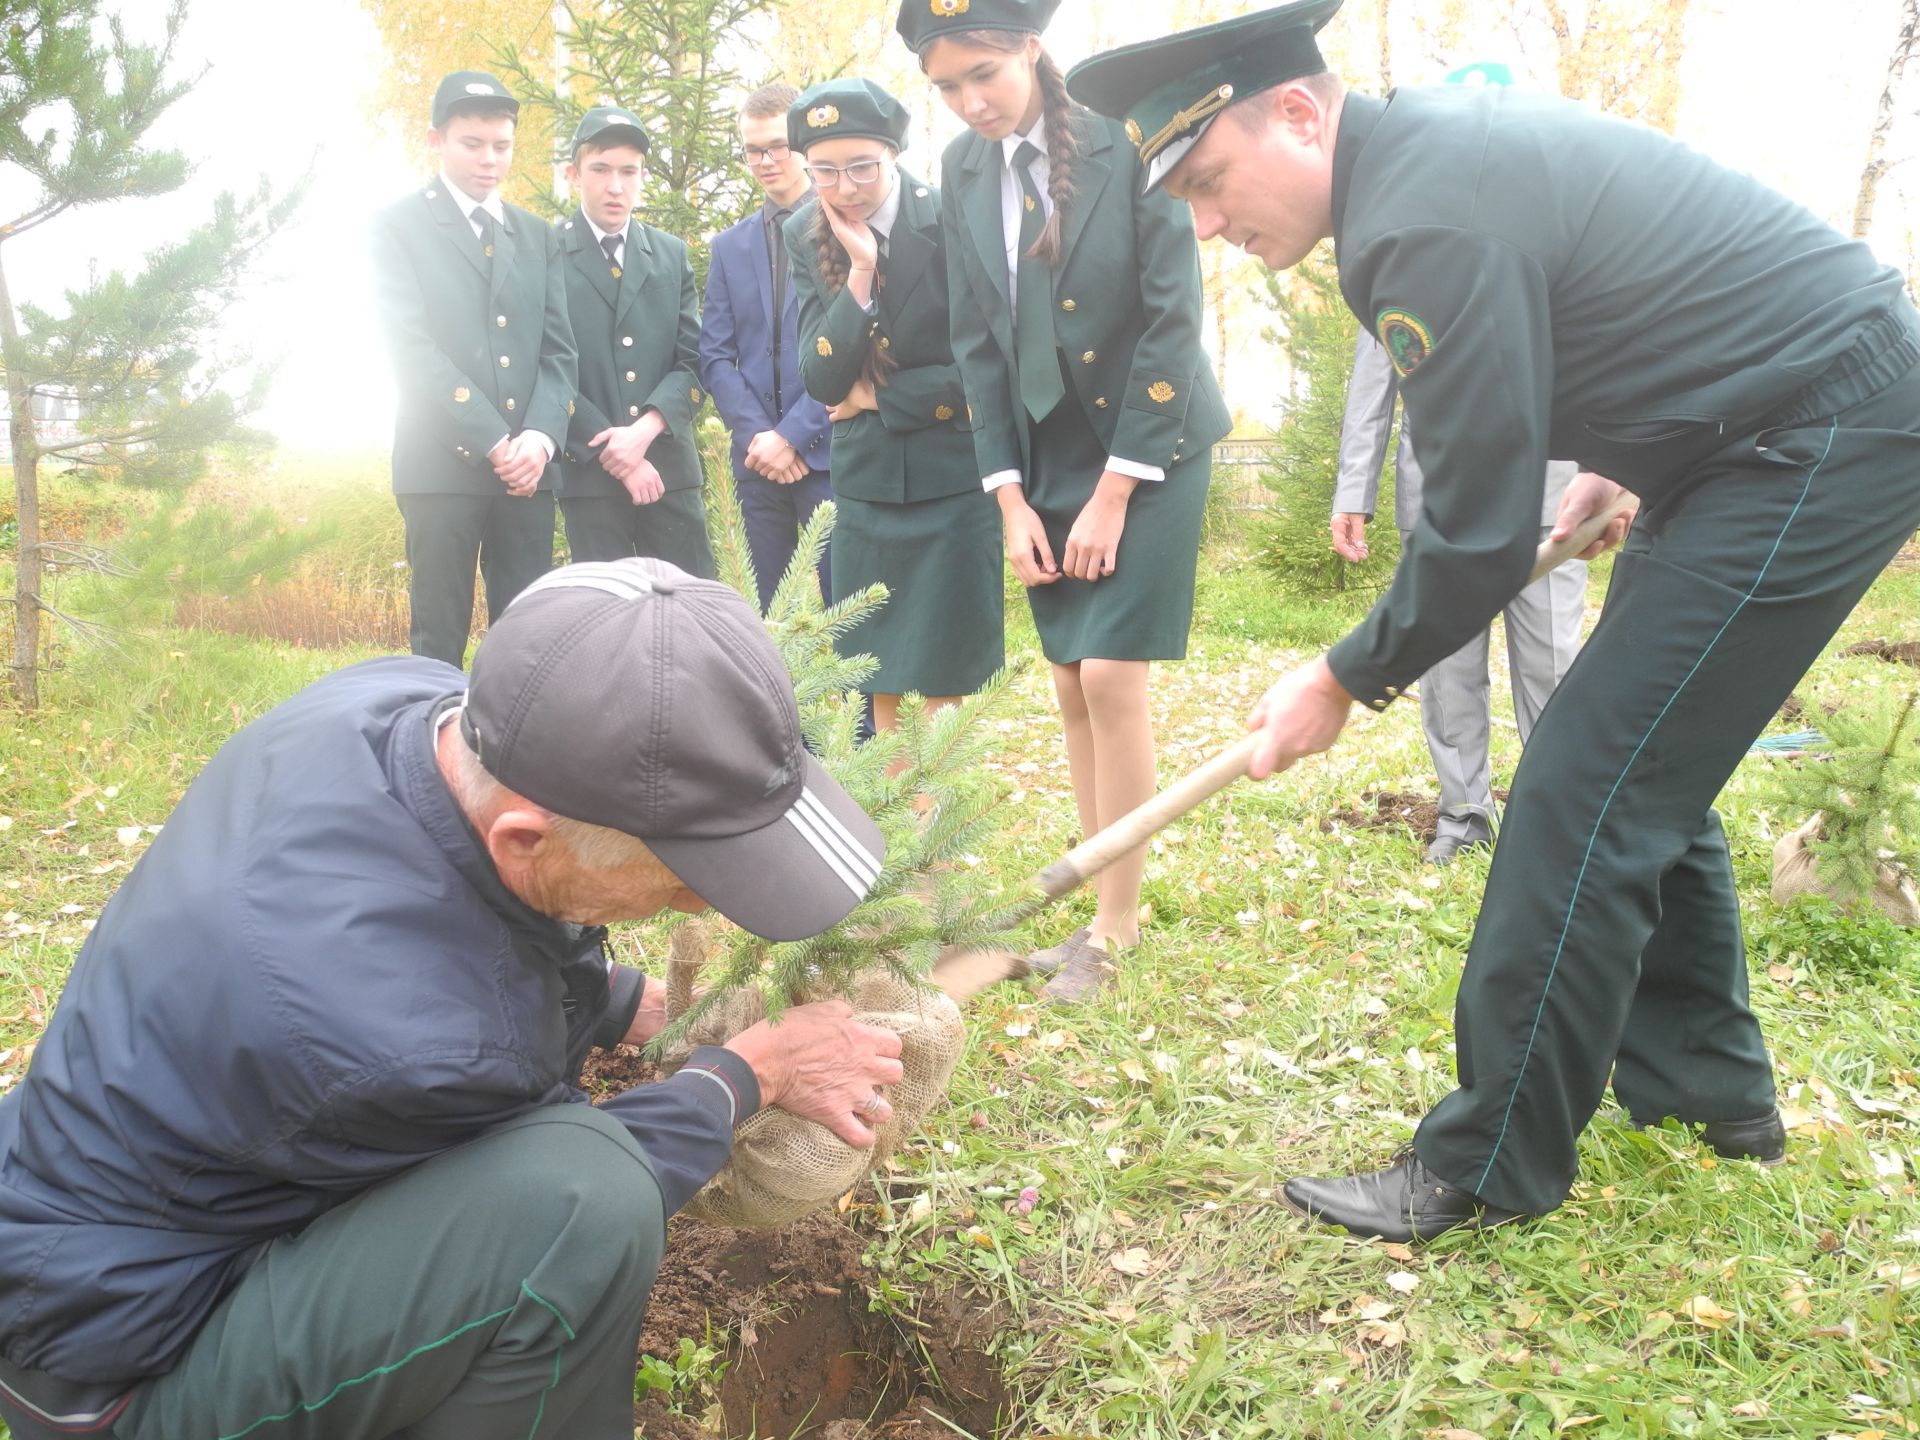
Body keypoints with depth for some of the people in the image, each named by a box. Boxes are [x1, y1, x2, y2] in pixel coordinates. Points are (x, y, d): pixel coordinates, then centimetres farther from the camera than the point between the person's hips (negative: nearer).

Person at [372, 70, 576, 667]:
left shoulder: (537, 235, 18)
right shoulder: (399, 225, 5)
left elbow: (558, 348, 10)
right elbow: (412, 348, -6)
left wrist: (540, 436, -8)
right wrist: (492, 441, -14)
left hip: (527, 465, 4)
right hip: (443, 464, -4)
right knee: (439, 640, -1)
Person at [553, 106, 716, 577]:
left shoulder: (672, 255, 13)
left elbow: (692, 360, 6)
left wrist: (645, 429, -11)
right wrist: (614, 453, -11)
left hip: (669, 467, 3)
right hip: (587, 471, -3)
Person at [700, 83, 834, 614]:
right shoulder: (730, 246, 16)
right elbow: (715, 357, 10)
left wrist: (793, 435, -13)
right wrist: (755, 434, -6)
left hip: (828, 450, -4)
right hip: (758, 460, 4)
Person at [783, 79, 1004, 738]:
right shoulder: (807, 237, 1)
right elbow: (822, 381, -6)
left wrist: (877, 397, -8)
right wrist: (859, 273, -18)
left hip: (953, 479, -4)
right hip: (866, 480, 4)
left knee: (945, 680, 1)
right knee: (875, 677, 10)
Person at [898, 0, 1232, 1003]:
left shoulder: (1128, 144, -13)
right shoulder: (963, 171, 2)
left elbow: (1172, 319, -14)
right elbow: (977, 343, 4)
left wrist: (1113, 492, -15)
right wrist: (1011, 497, -2)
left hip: (1147, 449, -5)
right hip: (1044, 460, 5)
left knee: (1112, 681, -9)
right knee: (1071, 690, 6)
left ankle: (1115, 924, 6)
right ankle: (1110, 910, 19)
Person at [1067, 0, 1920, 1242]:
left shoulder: (1429, 222, -26)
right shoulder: (1428, 138, 6)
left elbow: (1481, 533, -23)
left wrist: (1347, 682, -10)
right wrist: (1616, 463, 21)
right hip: (1789, 410, 10)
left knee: (1587, 793, -10)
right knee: (1641, 766, 16)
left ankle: (1489, 1169, 2)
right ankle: (1704, 1082, 32)